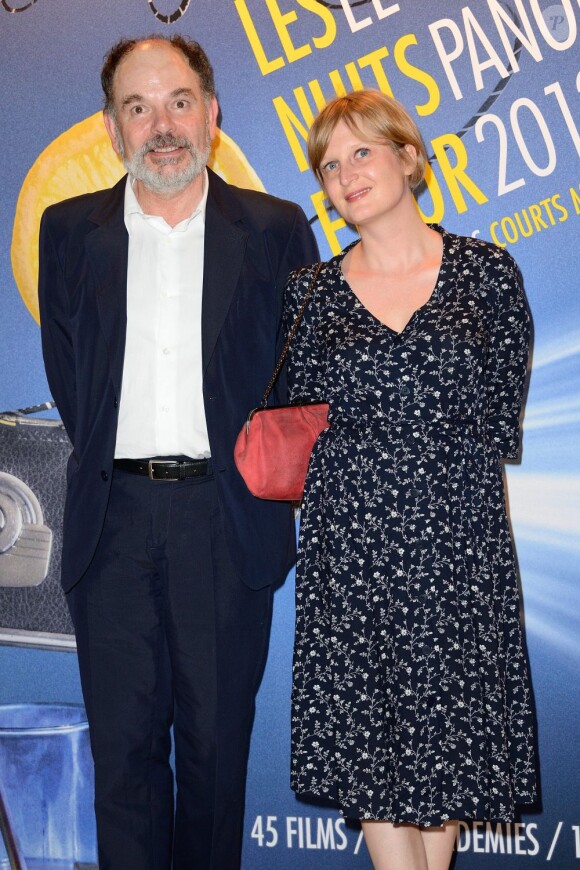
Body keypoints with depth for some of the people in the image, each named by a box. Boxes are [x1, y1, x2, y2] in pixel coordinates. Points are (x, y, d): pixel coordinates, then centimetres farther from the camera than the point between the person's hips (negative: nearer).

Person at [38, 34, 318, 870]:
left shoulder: (276, 230, 2)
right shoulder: (70, 230, 6)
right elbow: (66, 375, 10)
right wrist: (117, 462, 5)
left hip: (229, 522, -1)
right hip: (113, 519, 1)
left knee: (217, 738, 11)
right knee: (123, 744, 8)